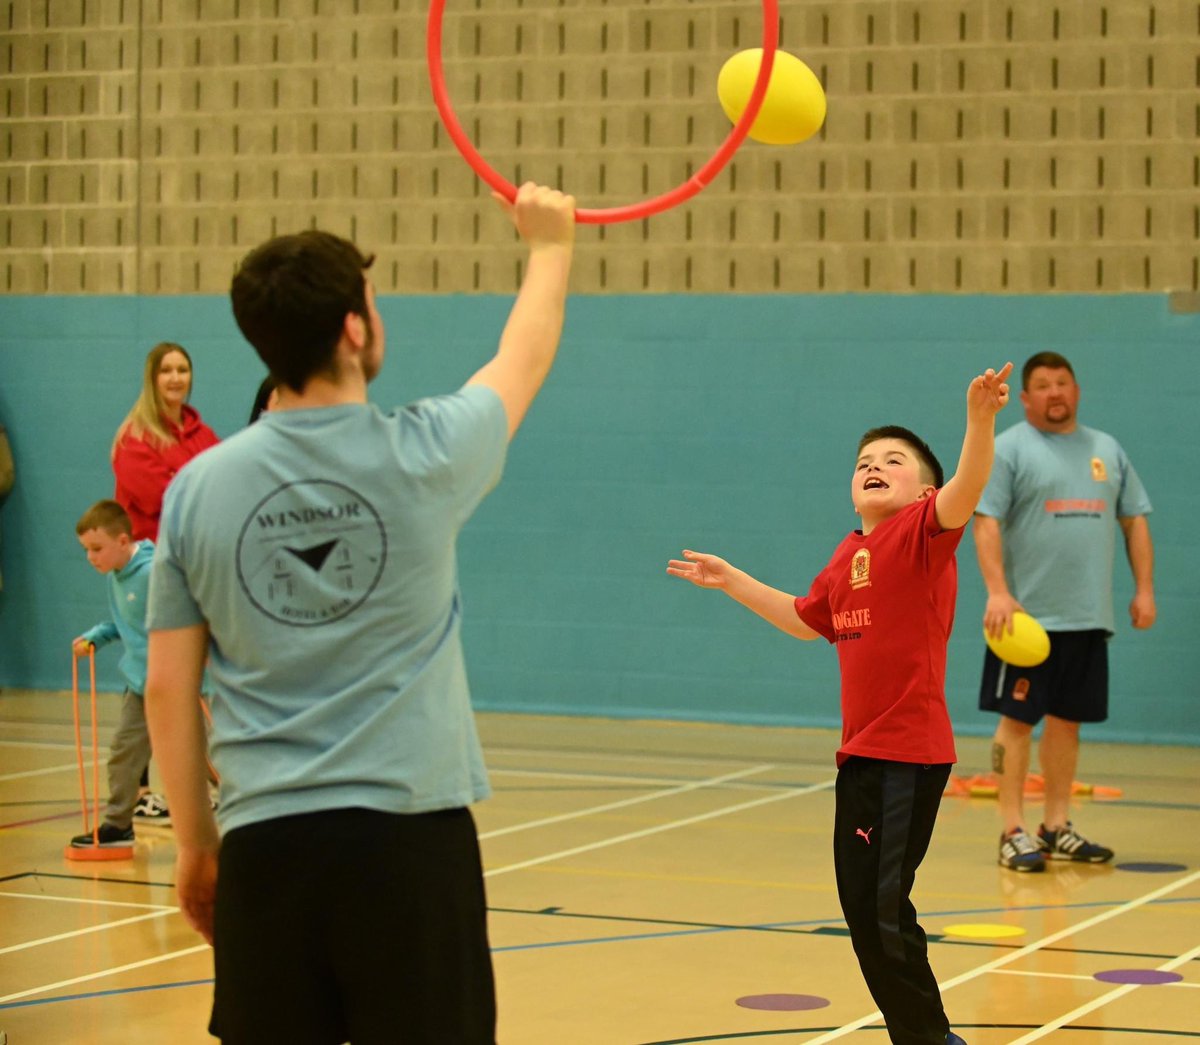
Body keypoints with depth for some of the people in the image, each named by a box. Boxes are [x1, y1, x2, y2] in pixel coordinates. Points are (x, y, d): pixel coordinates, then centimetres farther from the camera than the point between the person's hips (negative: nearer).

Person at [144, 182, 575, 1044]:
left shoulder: (198, 488, 1)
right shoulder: (421, 456, -5)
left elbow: (168, 689, 5)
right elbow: (524, 359, 16)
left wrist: (195, 841, 16)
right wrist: (550, 242, 35)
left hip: (266, 843, 3)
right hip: (410, 837, -3)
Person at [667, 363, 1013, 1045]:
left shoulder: (924, 532, -8)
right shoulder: (850, 555, 13)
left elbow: (967, 490, -29)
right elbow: (807, 620, 31)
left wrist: (980, 420, -46)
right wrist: (733, 581, 30)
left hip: (911, 752, -8)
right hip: (860, 753, 8)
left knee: (888, 908, -9)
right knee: (860, 904, 13)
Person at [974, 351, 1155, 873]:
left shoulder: (1106, 451, 15)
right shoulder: (1009, 449, -2)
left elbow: (1135, 521, 16)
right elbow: (986, 522, -10)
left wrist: (1144, 589, 6)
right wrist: (997, 591, -22)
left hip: (1089, 616, 5)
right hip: (1028, 616, -5)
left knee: (1067, 721, 9)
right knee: (1017, 719, -4)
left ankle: (1057, 828, 17)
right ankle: (1013, 832, -1)